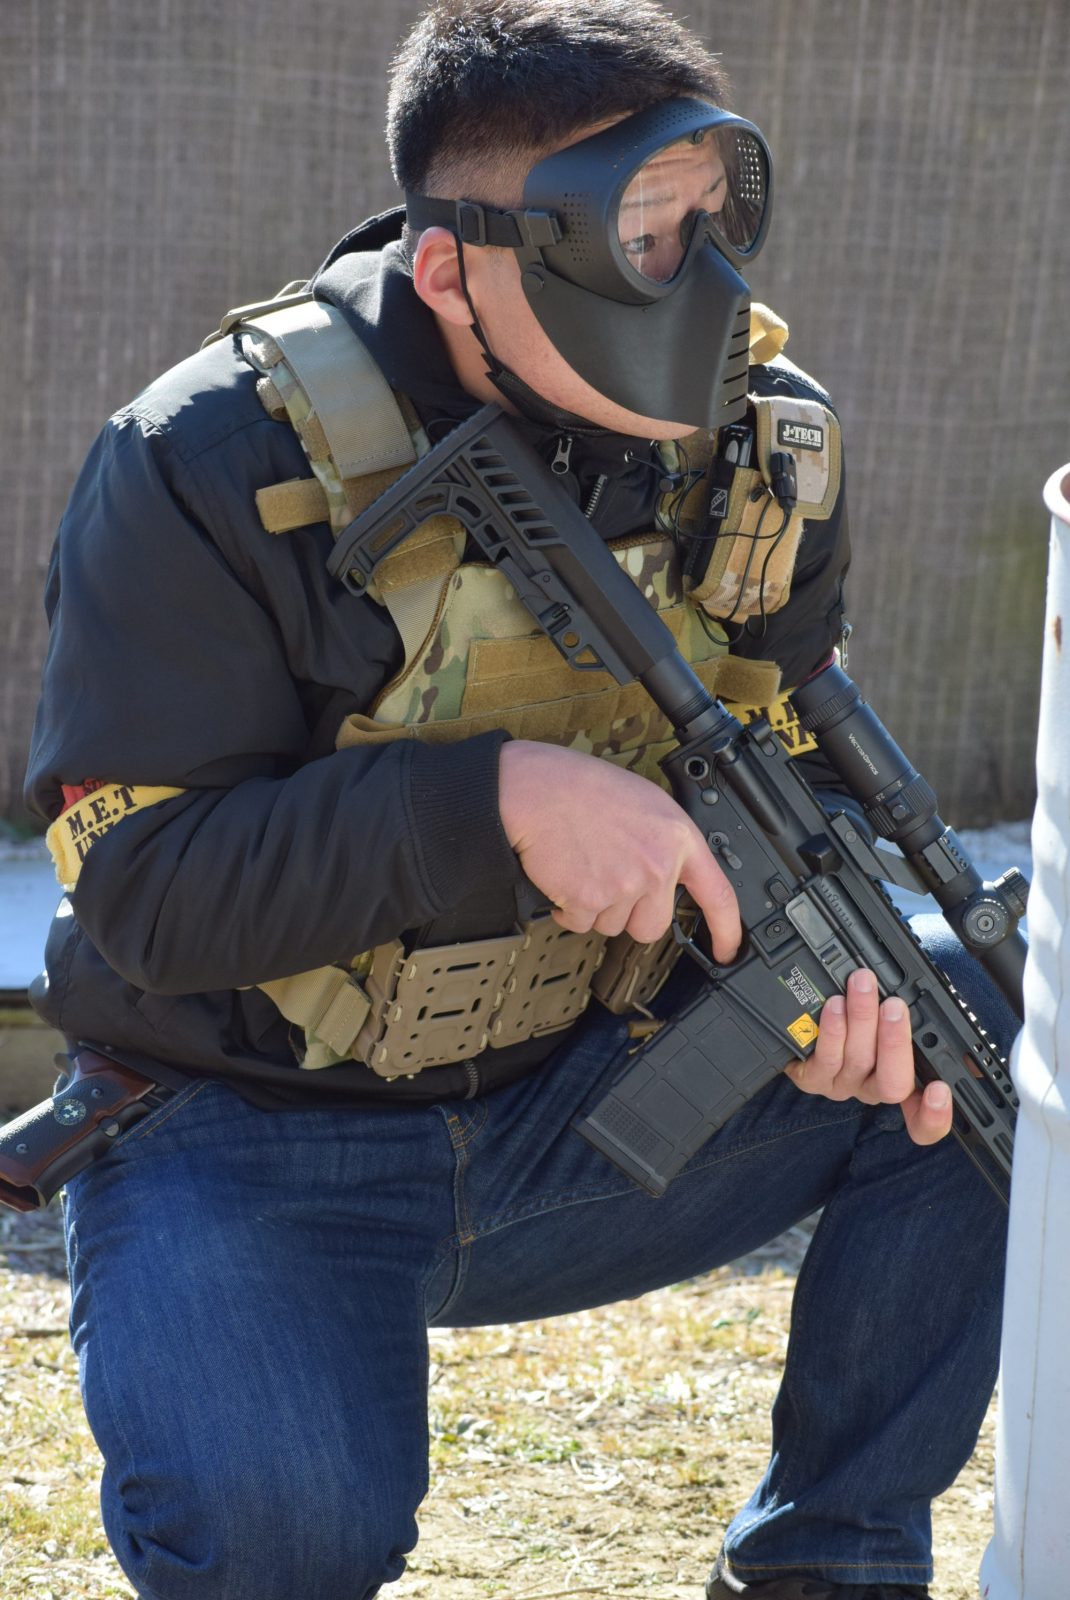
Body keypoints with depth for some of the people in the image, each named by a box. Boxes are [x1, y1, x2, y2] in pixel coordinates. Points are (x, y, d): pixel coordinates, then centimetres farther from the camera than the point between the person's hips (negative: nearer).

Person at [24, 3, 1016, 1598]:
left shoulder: (761, 436, -3)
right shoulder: (217, 466, -18)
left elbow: (795, 766, 5)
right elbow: (145, 882, -20)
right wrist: (500, 803, -32)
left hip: (580, 1106, 5)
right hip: (249, 1149, -5)